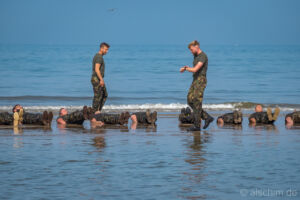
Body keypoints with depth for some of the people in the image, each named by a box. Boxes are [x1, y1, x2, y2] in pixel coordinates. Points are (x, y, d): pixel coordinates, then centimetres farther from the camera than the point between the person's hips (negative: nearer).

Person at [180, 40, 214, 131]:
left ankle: (197, 125, -5)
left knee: (197, 103, -9)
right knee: (190, 101, 6)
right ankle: (207, 117, 10)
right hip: (195, 80, 10)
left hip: (200, 81, -10)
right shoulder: (196, 56, 17)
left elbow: (195, 69, -23)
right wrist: (187, 68, 4)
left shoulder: (203, 57, -15)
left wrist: (185, 69, -6)